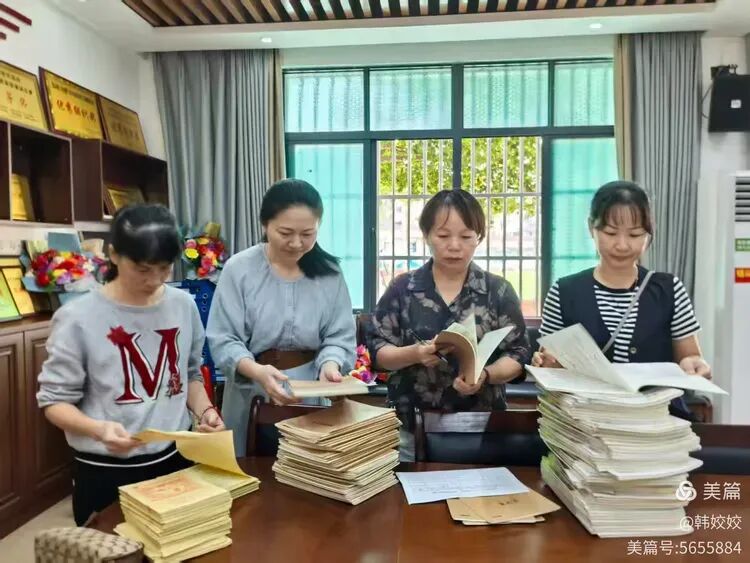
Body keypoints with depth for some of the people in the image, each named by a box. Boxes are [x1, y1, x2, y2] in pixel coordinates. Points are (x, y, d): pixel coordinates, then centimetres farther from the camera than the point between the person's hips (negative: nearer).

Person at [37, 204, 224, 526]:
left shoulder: (184, 306, -2)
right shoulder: (78, 318, -14)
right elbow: (55, 401, -9)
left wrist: (204, 410, -7)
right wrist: (98, 429, -27)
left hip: (175, 460, 4)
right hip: (106, 472, -3)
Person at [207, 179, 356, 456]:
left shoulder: (329, 273, -2)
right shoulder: (239, 269, -9)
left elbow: (340, 337, -1)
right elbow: (223, 340, -10)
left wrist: (329, 365, -23)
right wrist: (257, 371, -28)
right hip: (252, 397, -2)